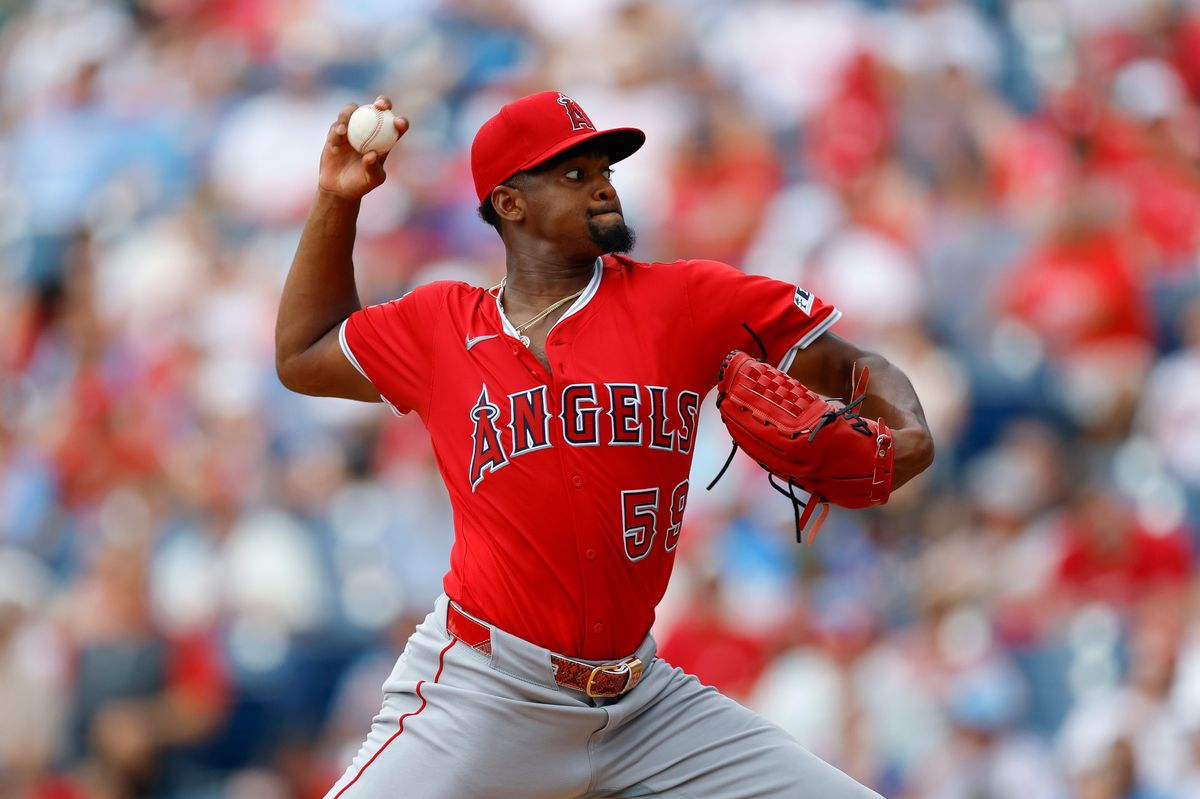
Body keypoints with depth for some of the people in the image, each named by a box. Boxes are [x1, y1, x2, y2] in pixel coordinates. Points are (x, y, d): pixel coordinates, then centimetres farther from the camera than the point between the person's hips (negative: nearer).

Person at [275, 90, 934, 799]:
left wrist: (907, 431, -19)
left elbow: (847, 365, 3)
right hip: (483, 700, -1)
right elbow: (303, 358, 24)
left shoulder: (685, 300, 3)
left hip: (647, 702, 1)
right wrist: (337, 203, 14)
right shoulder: (442, 327, 8)